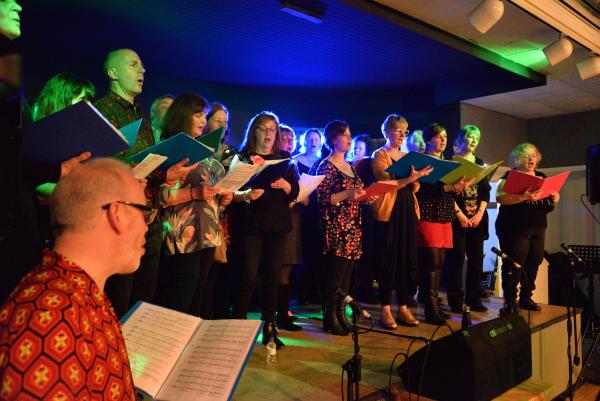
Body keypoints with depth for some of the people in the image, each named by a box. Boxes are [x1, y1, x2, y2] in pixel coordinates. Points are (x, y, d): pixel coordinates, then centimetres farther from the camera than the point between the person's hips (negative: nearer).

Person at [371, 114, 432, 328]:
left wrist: (417, 177, -7)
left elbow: (414, 188, 14)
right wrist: (408, 178, -32)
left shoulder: (406, 157, 18)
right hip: (388, 212, -6)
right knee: (388, 260, -3)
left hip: (408, 211, 6)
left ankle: (403, 308, 14)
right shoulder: (379, 155, -1)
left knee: (407, 259, 5)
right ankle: (386, 309, 5)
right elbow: (386, 183, -16)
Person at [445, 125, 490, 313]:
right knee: (457, 258, -5)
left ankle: (474, 299, 14)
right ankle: (456, 301, 3)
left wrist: (480, 213, -3)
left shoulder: (479, 163, 15)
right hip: (457, 217, -5)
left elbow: (486, 190, 11)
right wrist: (459, 214, -13)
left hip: (477, 218, 5)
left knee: (476, 258, 5)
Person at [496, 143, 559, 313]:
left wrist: (555, 199, -3)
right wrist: (522, 197, -32)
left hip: (538, 228, 6)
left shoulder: (542, 177, 16)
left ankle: (526, 297, 18)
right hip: (514, 229, -6)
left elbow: (549, 204, 20)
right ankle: (510, 301, -3)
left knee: (533, 263, 6)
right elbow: (500, 198, -19)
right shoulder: (510, 176, -3)